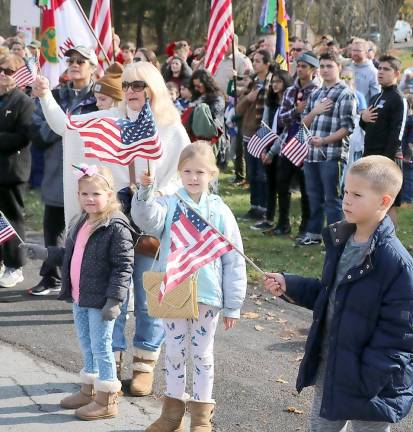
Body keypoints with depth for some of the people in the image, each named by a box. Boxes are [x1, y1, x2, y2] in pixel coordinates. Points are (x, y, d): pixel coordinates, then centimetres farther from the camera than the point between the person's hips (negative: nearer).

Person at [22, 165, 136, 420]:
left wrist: (114, 299, -23)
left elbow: (124, 266, -19)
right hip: (79, 299, 8)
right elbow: (68, 255, 22)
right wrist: (43, 253, 11)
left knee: (101, 347, 0)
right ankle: (89, 391, 33)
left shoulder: (116, 227, -17)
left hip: (100, 302, -8)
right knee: (86, 346, 19)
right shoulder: (80, 224, 11)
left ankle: (107, 400, 10)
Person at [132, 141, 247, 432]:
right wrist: (145, 190, -40)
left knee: (202, 354, 10)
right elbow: (147, 219, -23)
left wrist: (233, 306, -2)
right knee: (175, 352, 12)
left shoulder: (219, 211, -3)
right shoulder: (169, 205, -1)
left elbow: (234, 262, -1)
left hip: (207, 295, -1)